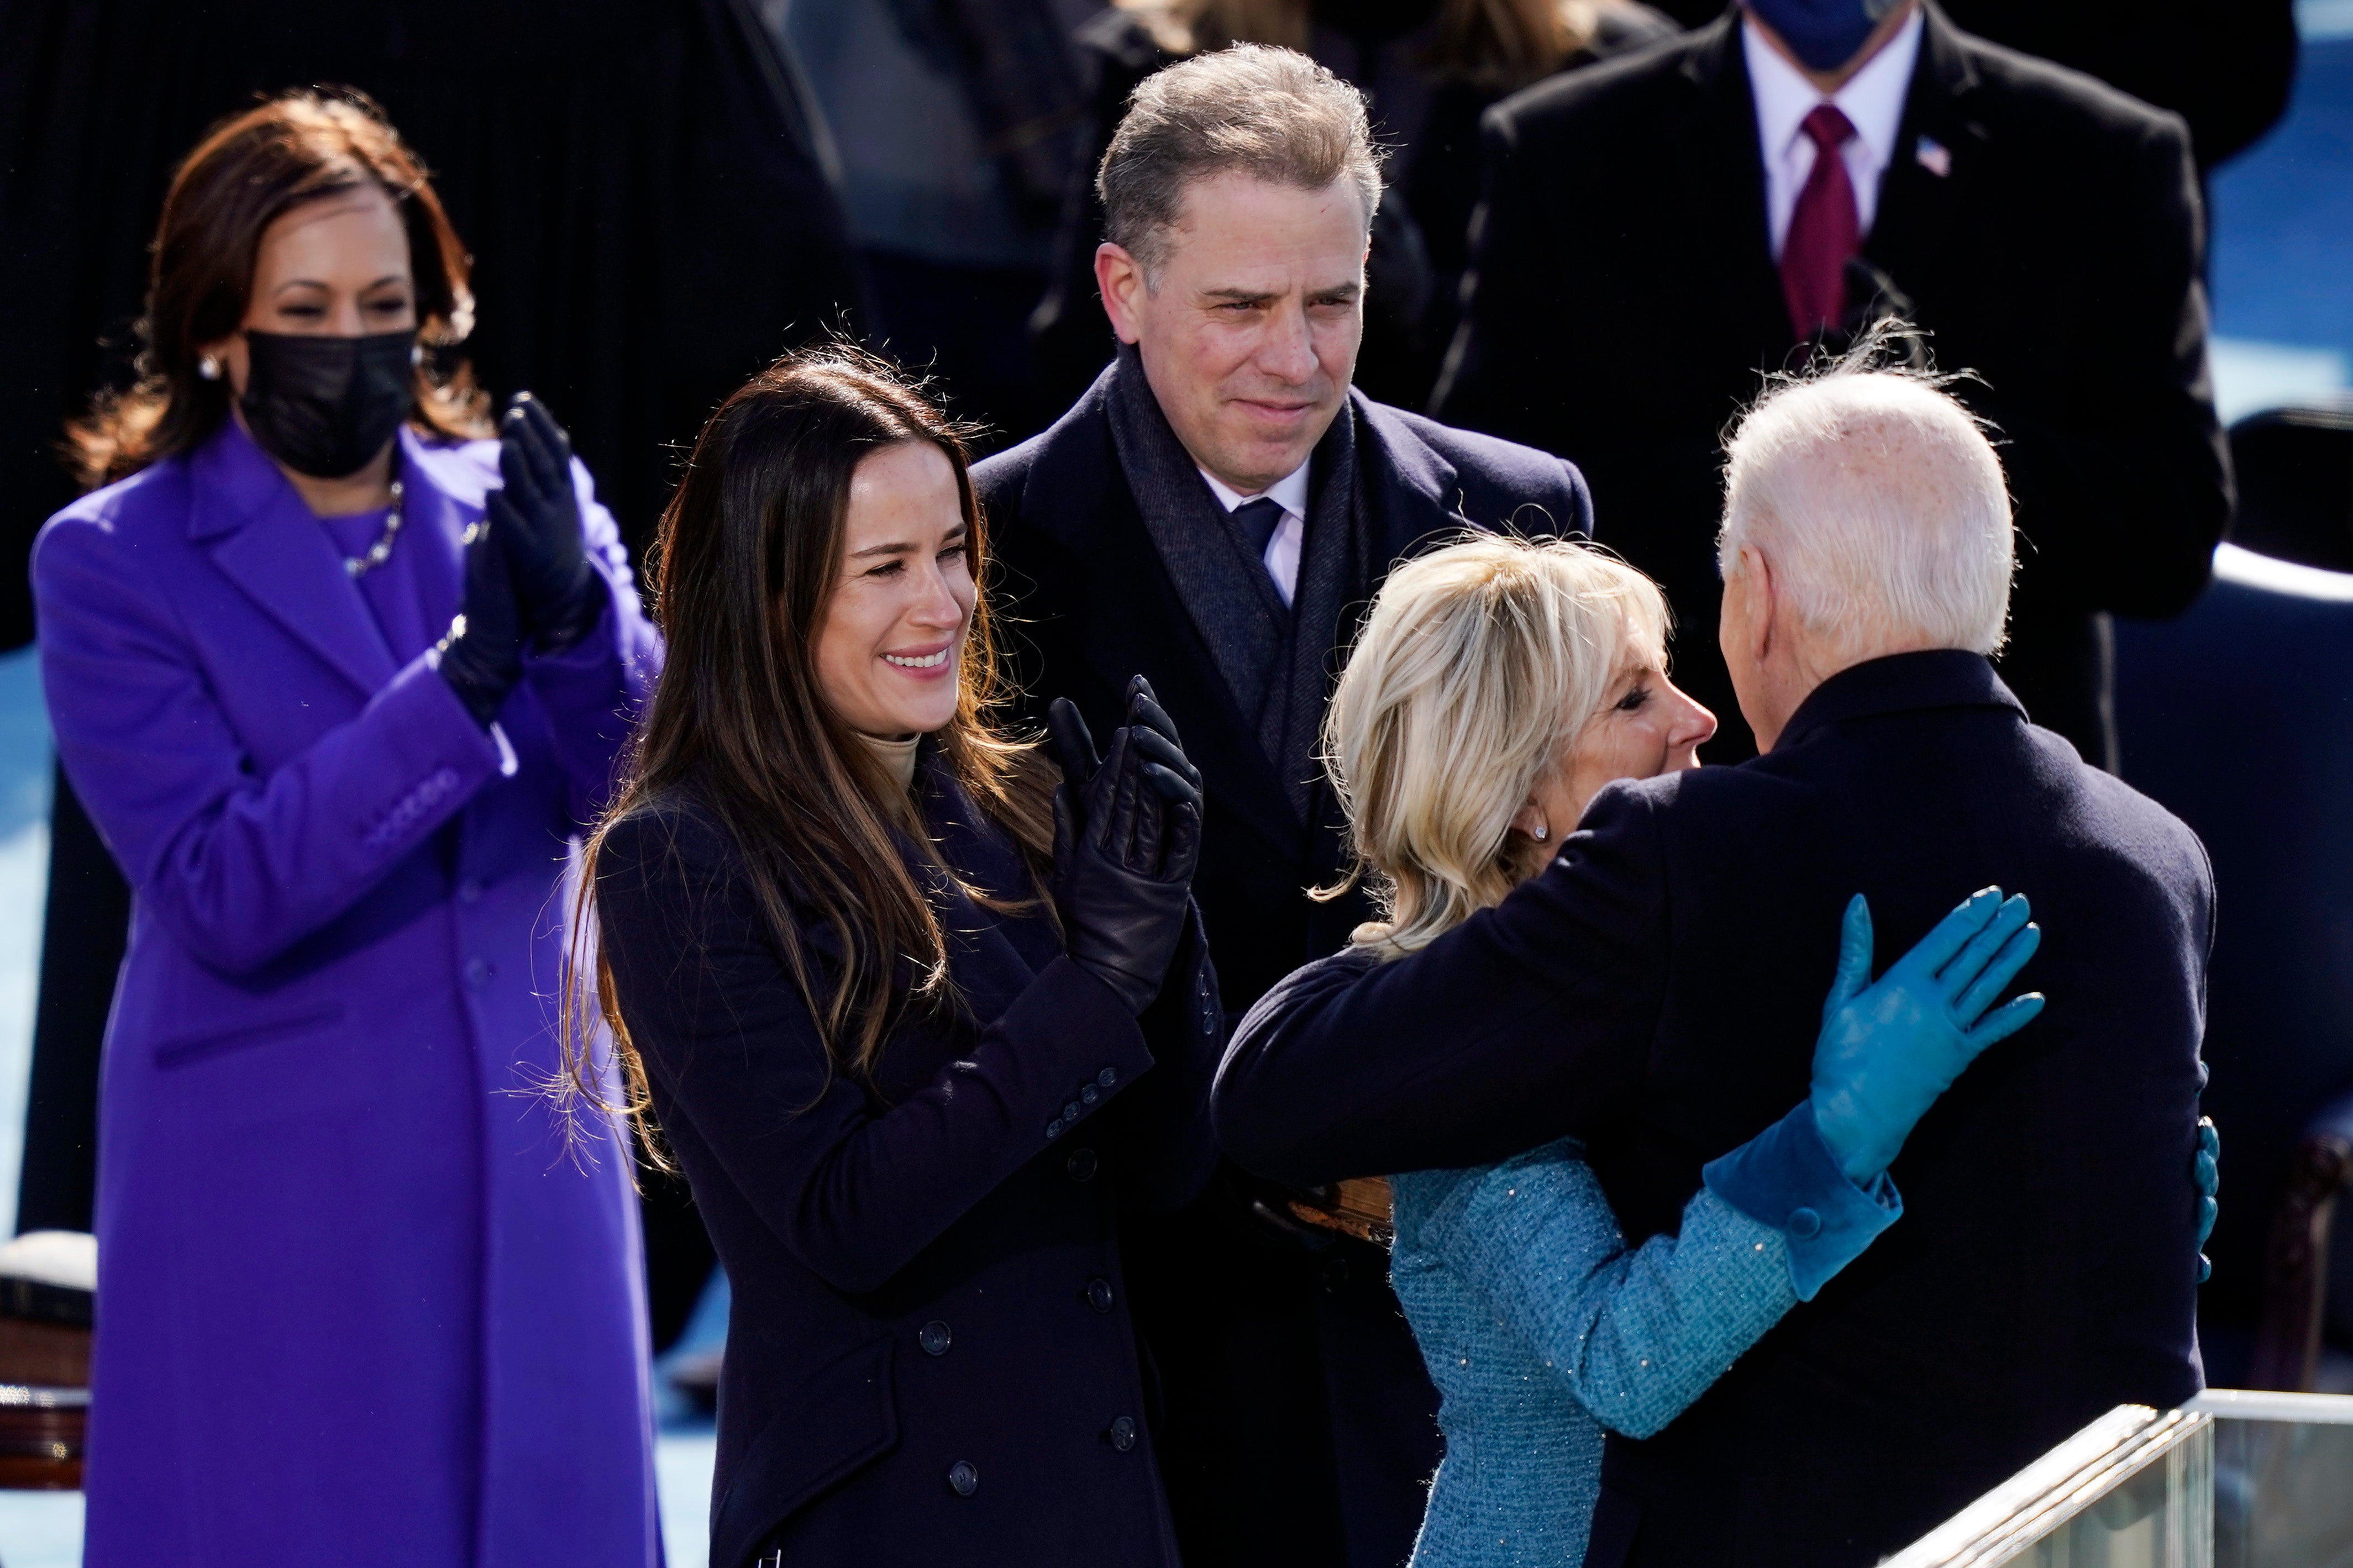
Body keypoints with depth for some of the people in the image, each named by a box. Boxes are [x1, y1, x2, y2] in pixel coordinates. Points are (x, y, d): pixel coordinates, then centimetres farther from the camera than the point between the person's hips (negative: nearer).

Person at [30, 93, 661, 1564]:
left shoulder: (516, 503, 6)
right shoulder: (115, 561, -4)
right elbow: (223, 894, -14)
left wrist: (575, 618, -23)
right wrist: (459, 682, -23)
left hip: (529, 1183, 3)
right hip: (277, 1207, -3)